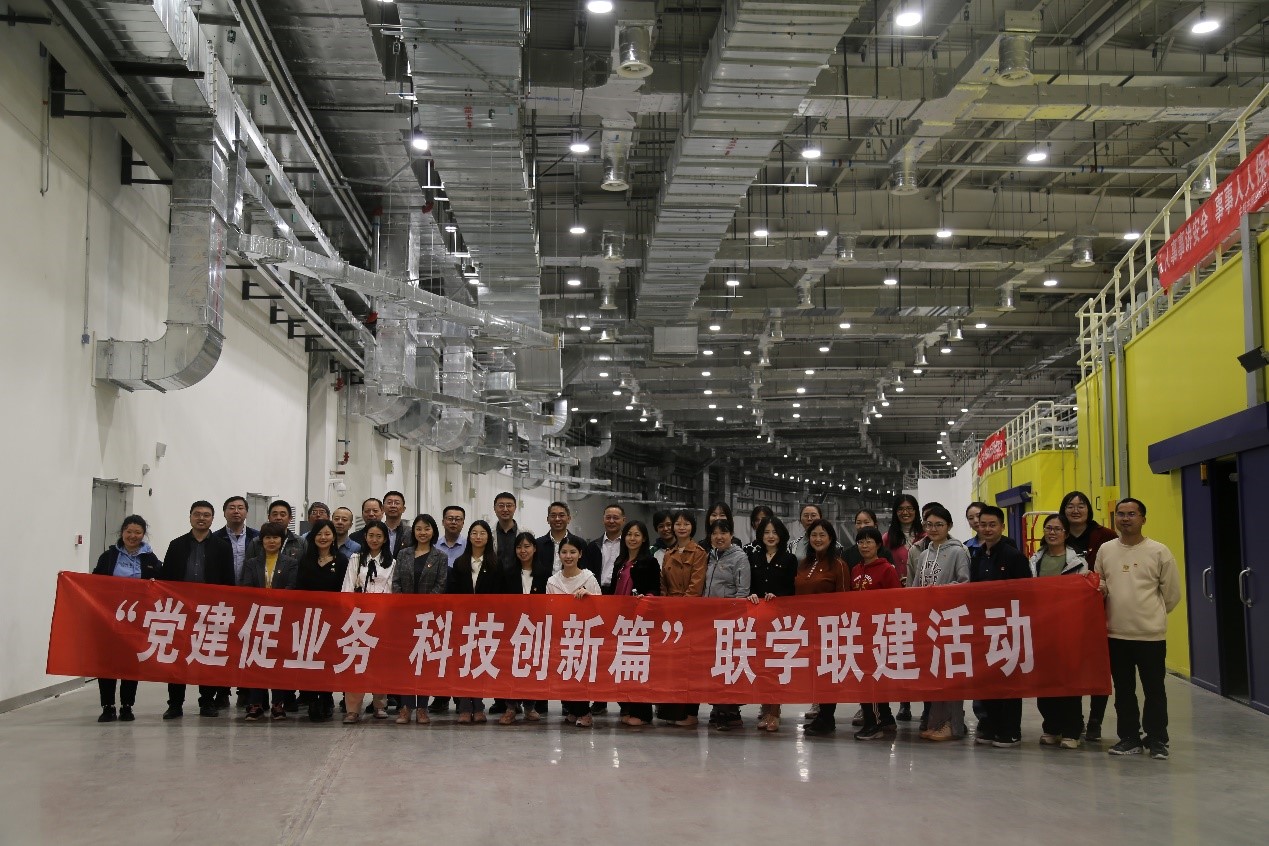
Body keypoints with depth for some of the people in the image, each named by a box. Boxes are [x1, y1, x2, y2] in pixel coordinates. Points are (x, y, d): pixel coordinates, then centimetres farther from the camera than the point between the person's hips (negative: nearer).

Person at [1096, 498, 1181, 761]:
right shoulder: (1105, 550, 6)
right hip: (1116, 634, 3)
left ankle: (1157, 740, 15)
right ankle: (1129, 738, 22)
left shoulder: (1159, 551, -4)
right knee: (1123, 690, 11)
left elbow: (1172, 594, 2)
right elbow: (1099, 586, 16)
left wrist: (1152, 615, 9)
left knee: (1154, 690, 4)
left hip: (1151, 635, -3)